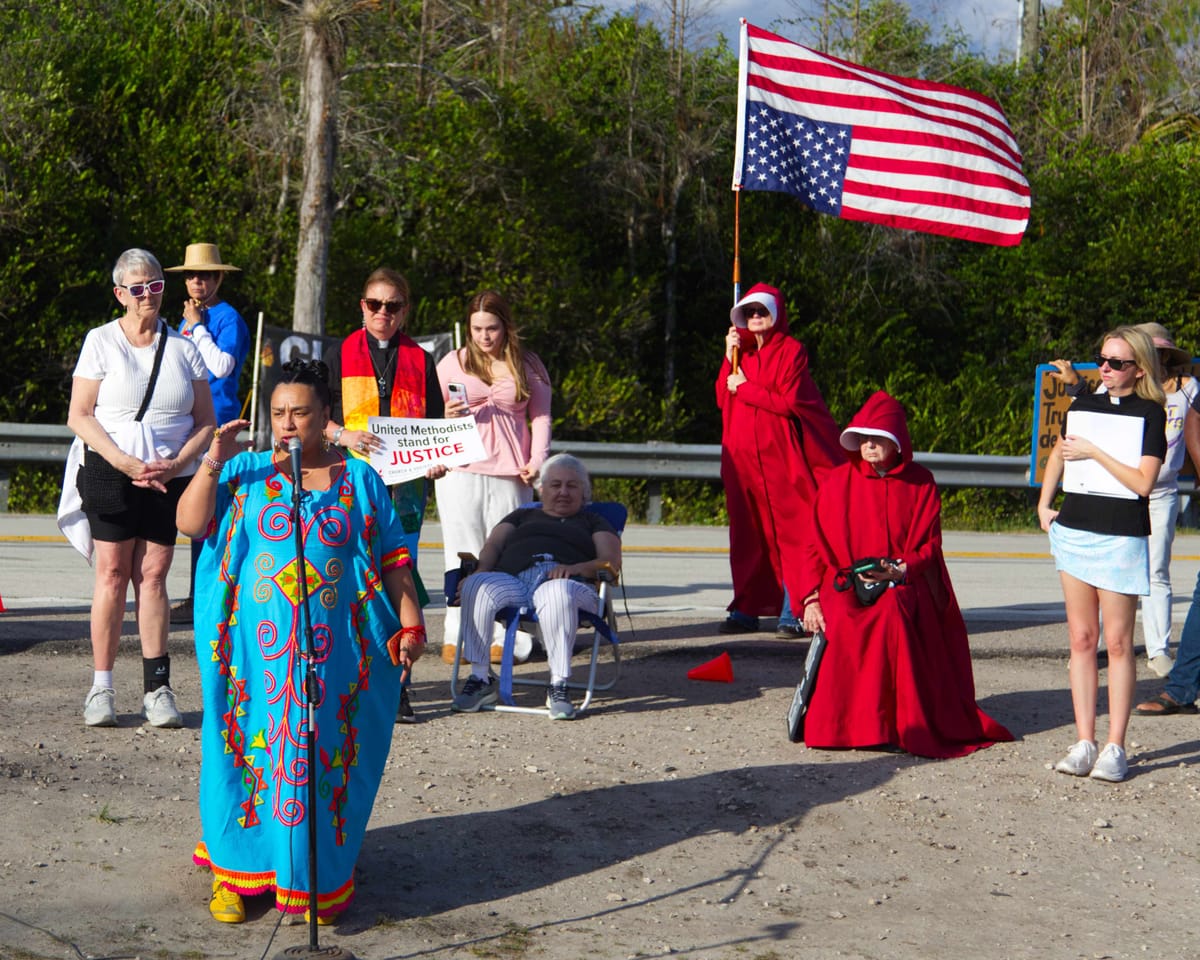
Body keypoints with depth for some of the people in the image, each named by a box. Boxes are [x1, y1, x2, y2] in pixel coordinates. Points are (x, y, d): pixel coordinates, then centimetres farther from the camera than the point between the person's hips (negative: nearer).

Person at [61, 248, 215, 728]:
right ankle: (101, 688, 0)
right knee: (112, 573, -4)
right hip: (110, 472, -2)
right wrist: (126, 463, -13)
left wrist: (176, 464, -8)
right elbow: (79, 416, -2)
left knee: (153, 575, 0)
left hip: (169, 477, 2)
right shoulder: (101, 341, 4)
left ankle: (157, 688, 2)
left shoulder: (183, 347, 10)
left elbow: (205, 422, 10)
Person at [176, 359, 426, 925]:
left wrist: (410, 623, -1)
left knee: (324, 755, -2)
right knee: (252, 747, -4)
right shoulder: (243, 474, 12)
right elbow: (189, 523, -1)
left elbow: (394, 560, 9)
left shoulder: (359, 480, 12)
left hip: (333, 649, 0)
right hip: (257, 646, 0)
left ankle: (317, 875, 10)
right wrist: (213, 464, -12)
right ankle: (236, 871, 8)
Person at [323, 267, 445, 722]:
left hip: (405, 483, 1)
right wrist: (343, 435, -12)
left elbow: (436, 425, 15)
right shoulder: (340, 355, 10)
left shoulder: (420, 360, 15)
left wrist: (437, 459, -4)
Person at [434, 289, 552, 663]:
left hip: (509, 474, 0)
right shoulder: (452, 363, 12)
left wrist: (537, 460, 1)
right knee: (464, 554, -2)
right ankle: (456, 636, 1)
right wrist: (447, 416, -8)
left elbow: (540, 417, 14)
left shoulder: (528, 365, 12)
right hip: (460, 470, 0)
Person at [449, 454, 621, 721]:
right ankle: (481, 679, -27)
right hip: (511, 577, 2)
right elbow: (493, 546, 21)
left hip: (565, 582, -2)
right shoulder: (523, 516, 38)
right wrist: (483, 569, -4)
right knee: (476, 586, -33)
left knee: (557, 593, -42)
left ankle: (558, 686, -38)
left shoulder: (593, 522, 31)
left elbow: (612, 562, 12)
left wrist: (577, 568, -9)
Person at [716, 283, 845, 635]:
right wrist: (730, 357, 0)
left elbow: (788, 403, -11)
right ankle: (746, 609, 7)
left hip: (780, 453, -5)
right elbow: (723, 399, 8)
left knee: (791, 529, -6)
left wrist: (745, 388, -4)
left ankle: (794, 609, -6)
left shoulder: (791, 351, -1)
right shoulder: (742, 349, 16)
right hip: (744, 454, 5)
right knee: (747, 531, 4)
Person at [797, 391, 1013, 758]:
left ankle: (895, 723, -27)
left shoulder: (920, 484, 9)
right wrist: (811, 599, -6)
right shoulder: (837, 483, 10)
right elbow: (815, 547, 7)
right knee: (843, 627, -34)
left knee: (891, 615, -36)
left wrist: (899, 570, -15)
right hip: (845, 589, 1)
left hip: (904, 588, -1)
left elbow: (930, 547, 5)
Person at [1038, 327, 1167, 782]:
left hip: (1122, 536, -5)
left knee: (1117, 642, -3)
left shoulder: (1150, 414, -4)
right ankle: (1083, 743, 7)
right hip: (1074, 530, 5)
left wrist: (1095, 453, -13)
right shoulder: (1083, 406, 11)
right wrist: (1043, 505, 20)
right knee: (1081, 638, 4)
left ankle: (1115, 748, 0)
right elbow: (1058, 453, 29)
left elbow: (1143, 482, -13)